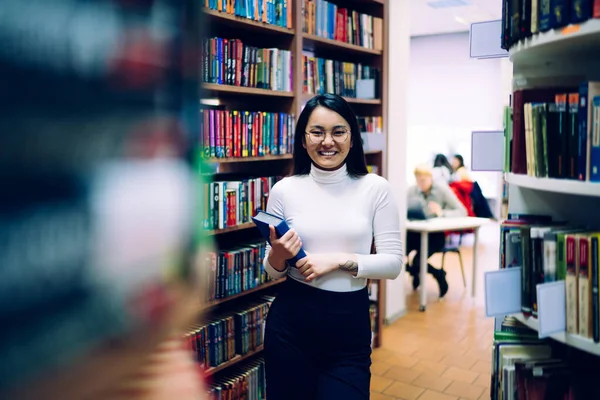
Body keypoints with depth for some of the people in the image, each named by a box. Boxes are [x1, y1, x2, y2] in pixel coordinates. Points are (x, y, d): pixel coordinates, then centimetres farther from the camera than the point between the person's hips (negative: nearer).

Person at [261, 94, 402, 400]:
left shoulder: (376, 188, -6)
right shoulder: (284, 190, -3)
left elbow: (393, 263, -6)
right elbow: (273, 271, 5)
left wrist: (340, 260, -19)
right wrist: (278, 254, -17)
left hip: (351, 321, -1)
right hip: (291, 320, 1)